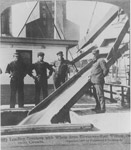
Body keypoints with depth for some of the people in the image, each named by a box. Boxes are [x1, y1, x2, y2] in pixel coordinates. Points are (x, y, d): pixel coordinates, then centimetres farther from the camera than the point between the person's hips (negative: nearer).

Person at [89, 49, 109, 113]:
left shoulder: (101, 61, -10)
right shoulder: (95, 62, 19)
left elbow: (106, 70, -13)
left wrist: (101, 76, -5)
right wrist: (91, 76, 16)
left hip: (98, 81, -10)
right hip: (94, 81, 10)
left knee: (100, 95, -7)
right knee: (96, 95, 16)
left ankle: (102, 109, -2)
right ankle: (98, 107, 28)